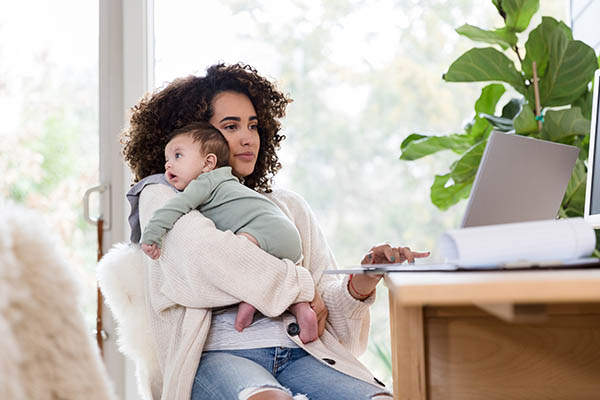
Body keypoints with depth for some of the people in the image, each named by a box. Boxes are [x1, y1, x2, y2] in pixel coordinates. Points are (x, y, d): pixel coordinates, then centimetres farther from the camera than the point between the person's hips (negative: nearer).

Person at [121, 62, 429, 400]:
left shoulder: (288, 205, 27)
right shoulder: (160, 195, 15)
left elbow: (326, 299, 18)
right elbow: (203, 254, -7)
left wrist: (359, 286, -6)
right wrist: (298, 286, 1)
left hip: (299, 352, 4)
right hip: (217, 355, -3)